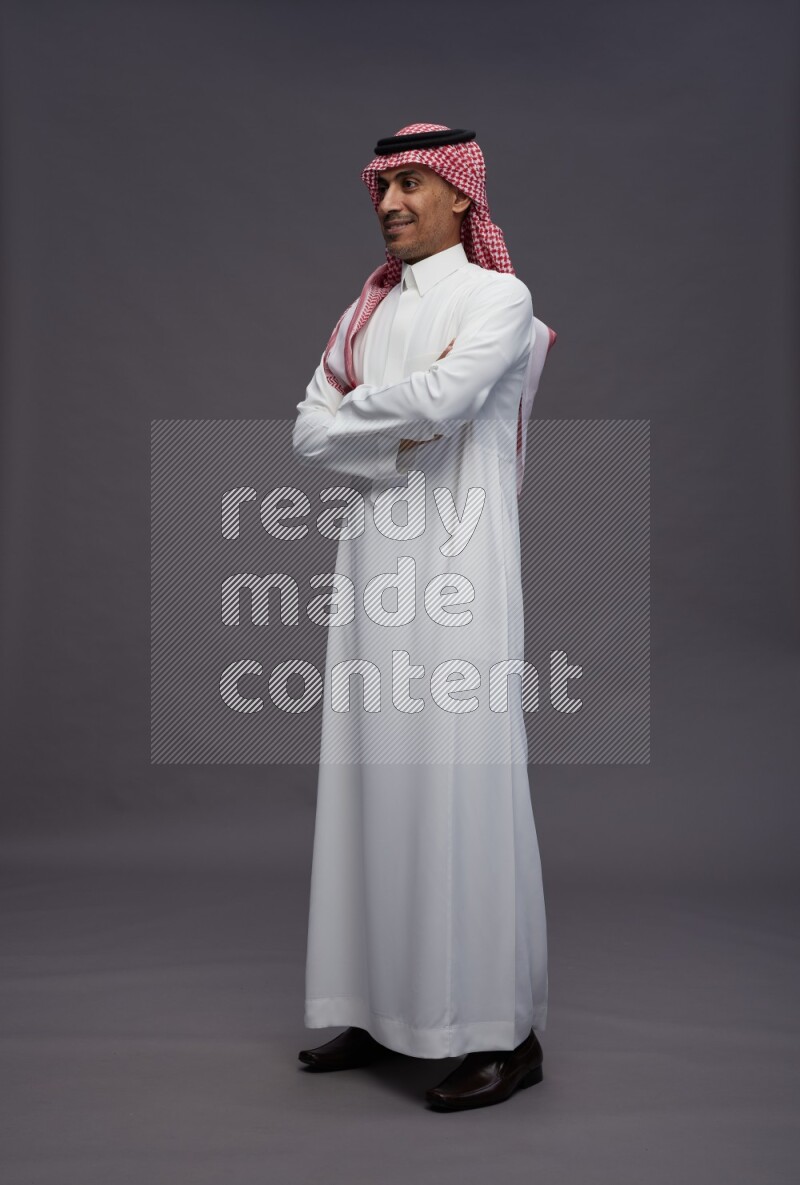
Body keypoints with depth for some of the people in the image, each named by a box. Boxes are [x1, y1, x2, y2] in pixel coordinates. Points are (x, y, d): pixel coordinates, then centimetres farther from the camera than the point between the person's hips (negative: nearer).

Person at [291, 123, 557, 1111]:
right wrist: (400, 426, -6)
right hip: (373, 555, 7)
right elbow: (308, 432, 9)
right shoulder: (365, 313, 19)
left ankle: (502, 1032, 5)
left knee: (461, 781, -7)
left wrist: (352, 410, -2)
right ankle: (385, 1006, 19)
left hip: (457, 562, -6)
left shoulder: (499, 298, 0)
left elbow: (443, 398, -19)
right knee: (371, 775, 7)